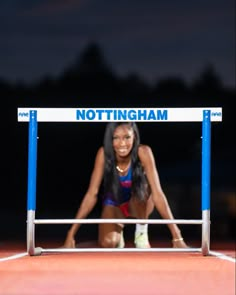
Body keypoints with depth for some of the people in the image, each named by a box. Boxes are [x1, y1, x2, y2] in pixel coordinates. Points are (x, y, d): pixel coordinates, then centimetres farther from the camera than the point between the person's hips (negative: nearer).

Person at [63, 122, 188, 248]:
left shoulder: (143, 152, -30)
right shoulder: (103, 154, -26)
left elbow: (157, 193, -34)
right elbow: (92, 194, -24)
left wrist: (177, 237, -40)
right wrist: (71, 234, -29)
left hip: (139, 204, 0)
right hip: (114, 204, 1)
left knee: (141, 188, -34)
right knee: (107, 243, -27)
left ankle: (142, 231, -9)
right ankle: (118, 235, 10)